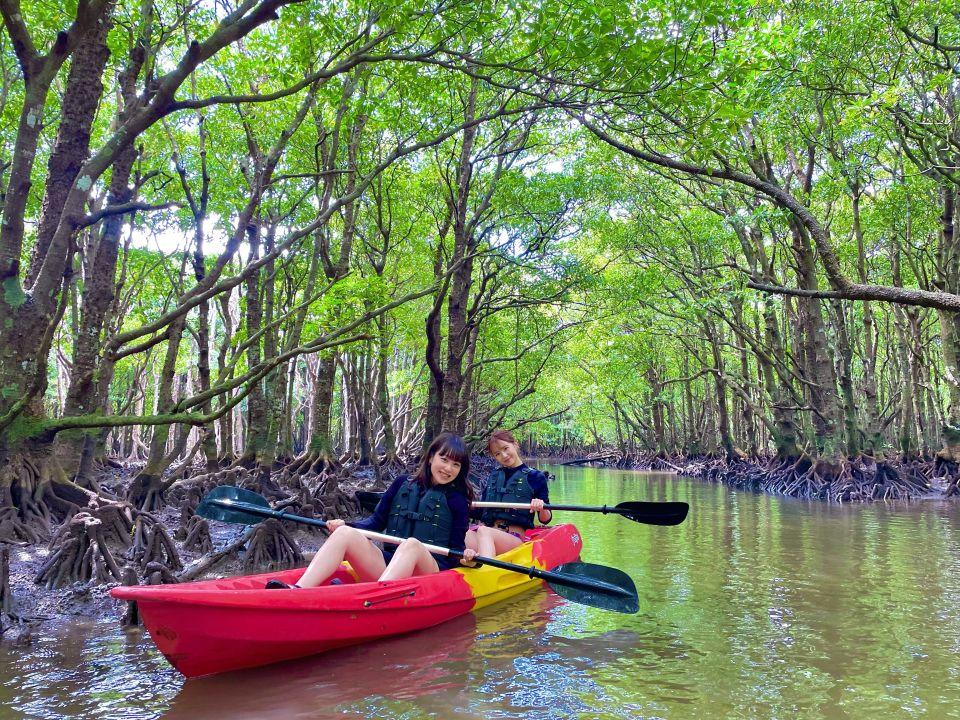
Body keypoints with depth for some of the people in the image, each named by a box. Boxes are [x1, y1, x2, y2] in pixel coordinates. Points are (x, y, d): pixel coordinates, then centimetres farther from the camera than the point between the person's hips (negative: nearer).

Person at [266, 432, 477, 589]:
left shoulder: (458, 501, 6)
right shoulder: (402, 484, 13)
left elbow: (456, 548, 5)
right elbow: (377, 521, 14)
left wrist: (465, 556, -17)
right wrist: (344, 524, 0)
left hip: (430, 571, -3)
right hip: (388, 564, 4)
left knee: (411, 544, -36)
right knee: (345, 533, -20)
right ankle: (298, 591, -41)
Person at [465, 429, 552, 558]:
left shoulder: (535, 477, 9)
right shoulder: (492, 477, 22)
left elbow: (545, 519, 8)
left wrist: (541, 508, -15)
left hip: (515, 538, -3)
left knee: (483, 532, -37)